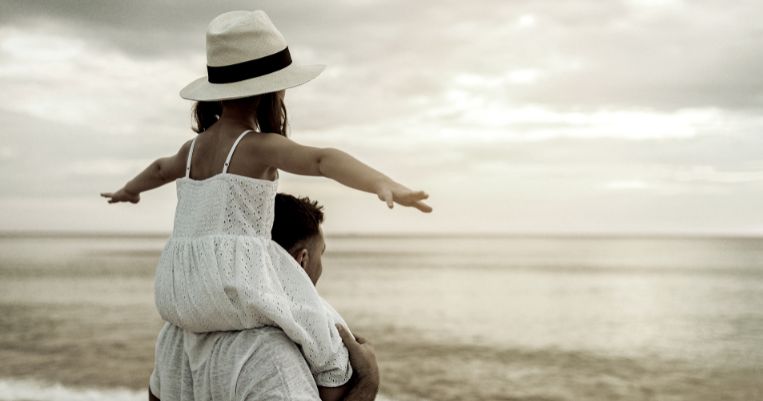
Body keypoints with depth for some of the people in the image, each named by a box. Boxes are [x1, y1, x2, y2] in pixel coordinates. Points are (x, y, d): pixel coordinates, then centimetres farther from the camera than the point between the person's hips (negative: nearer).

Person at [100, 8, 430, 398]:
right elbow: (324, 160, -26)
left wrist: (128, 190, 61)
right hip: (234, 289, -8)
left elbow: (160, 169, 40)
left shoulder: (194, 147, 17)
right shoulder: (260, 146, -6)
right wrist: (385, 185, -42)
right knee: (338, 358, 5)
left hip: (176, 298, 8)